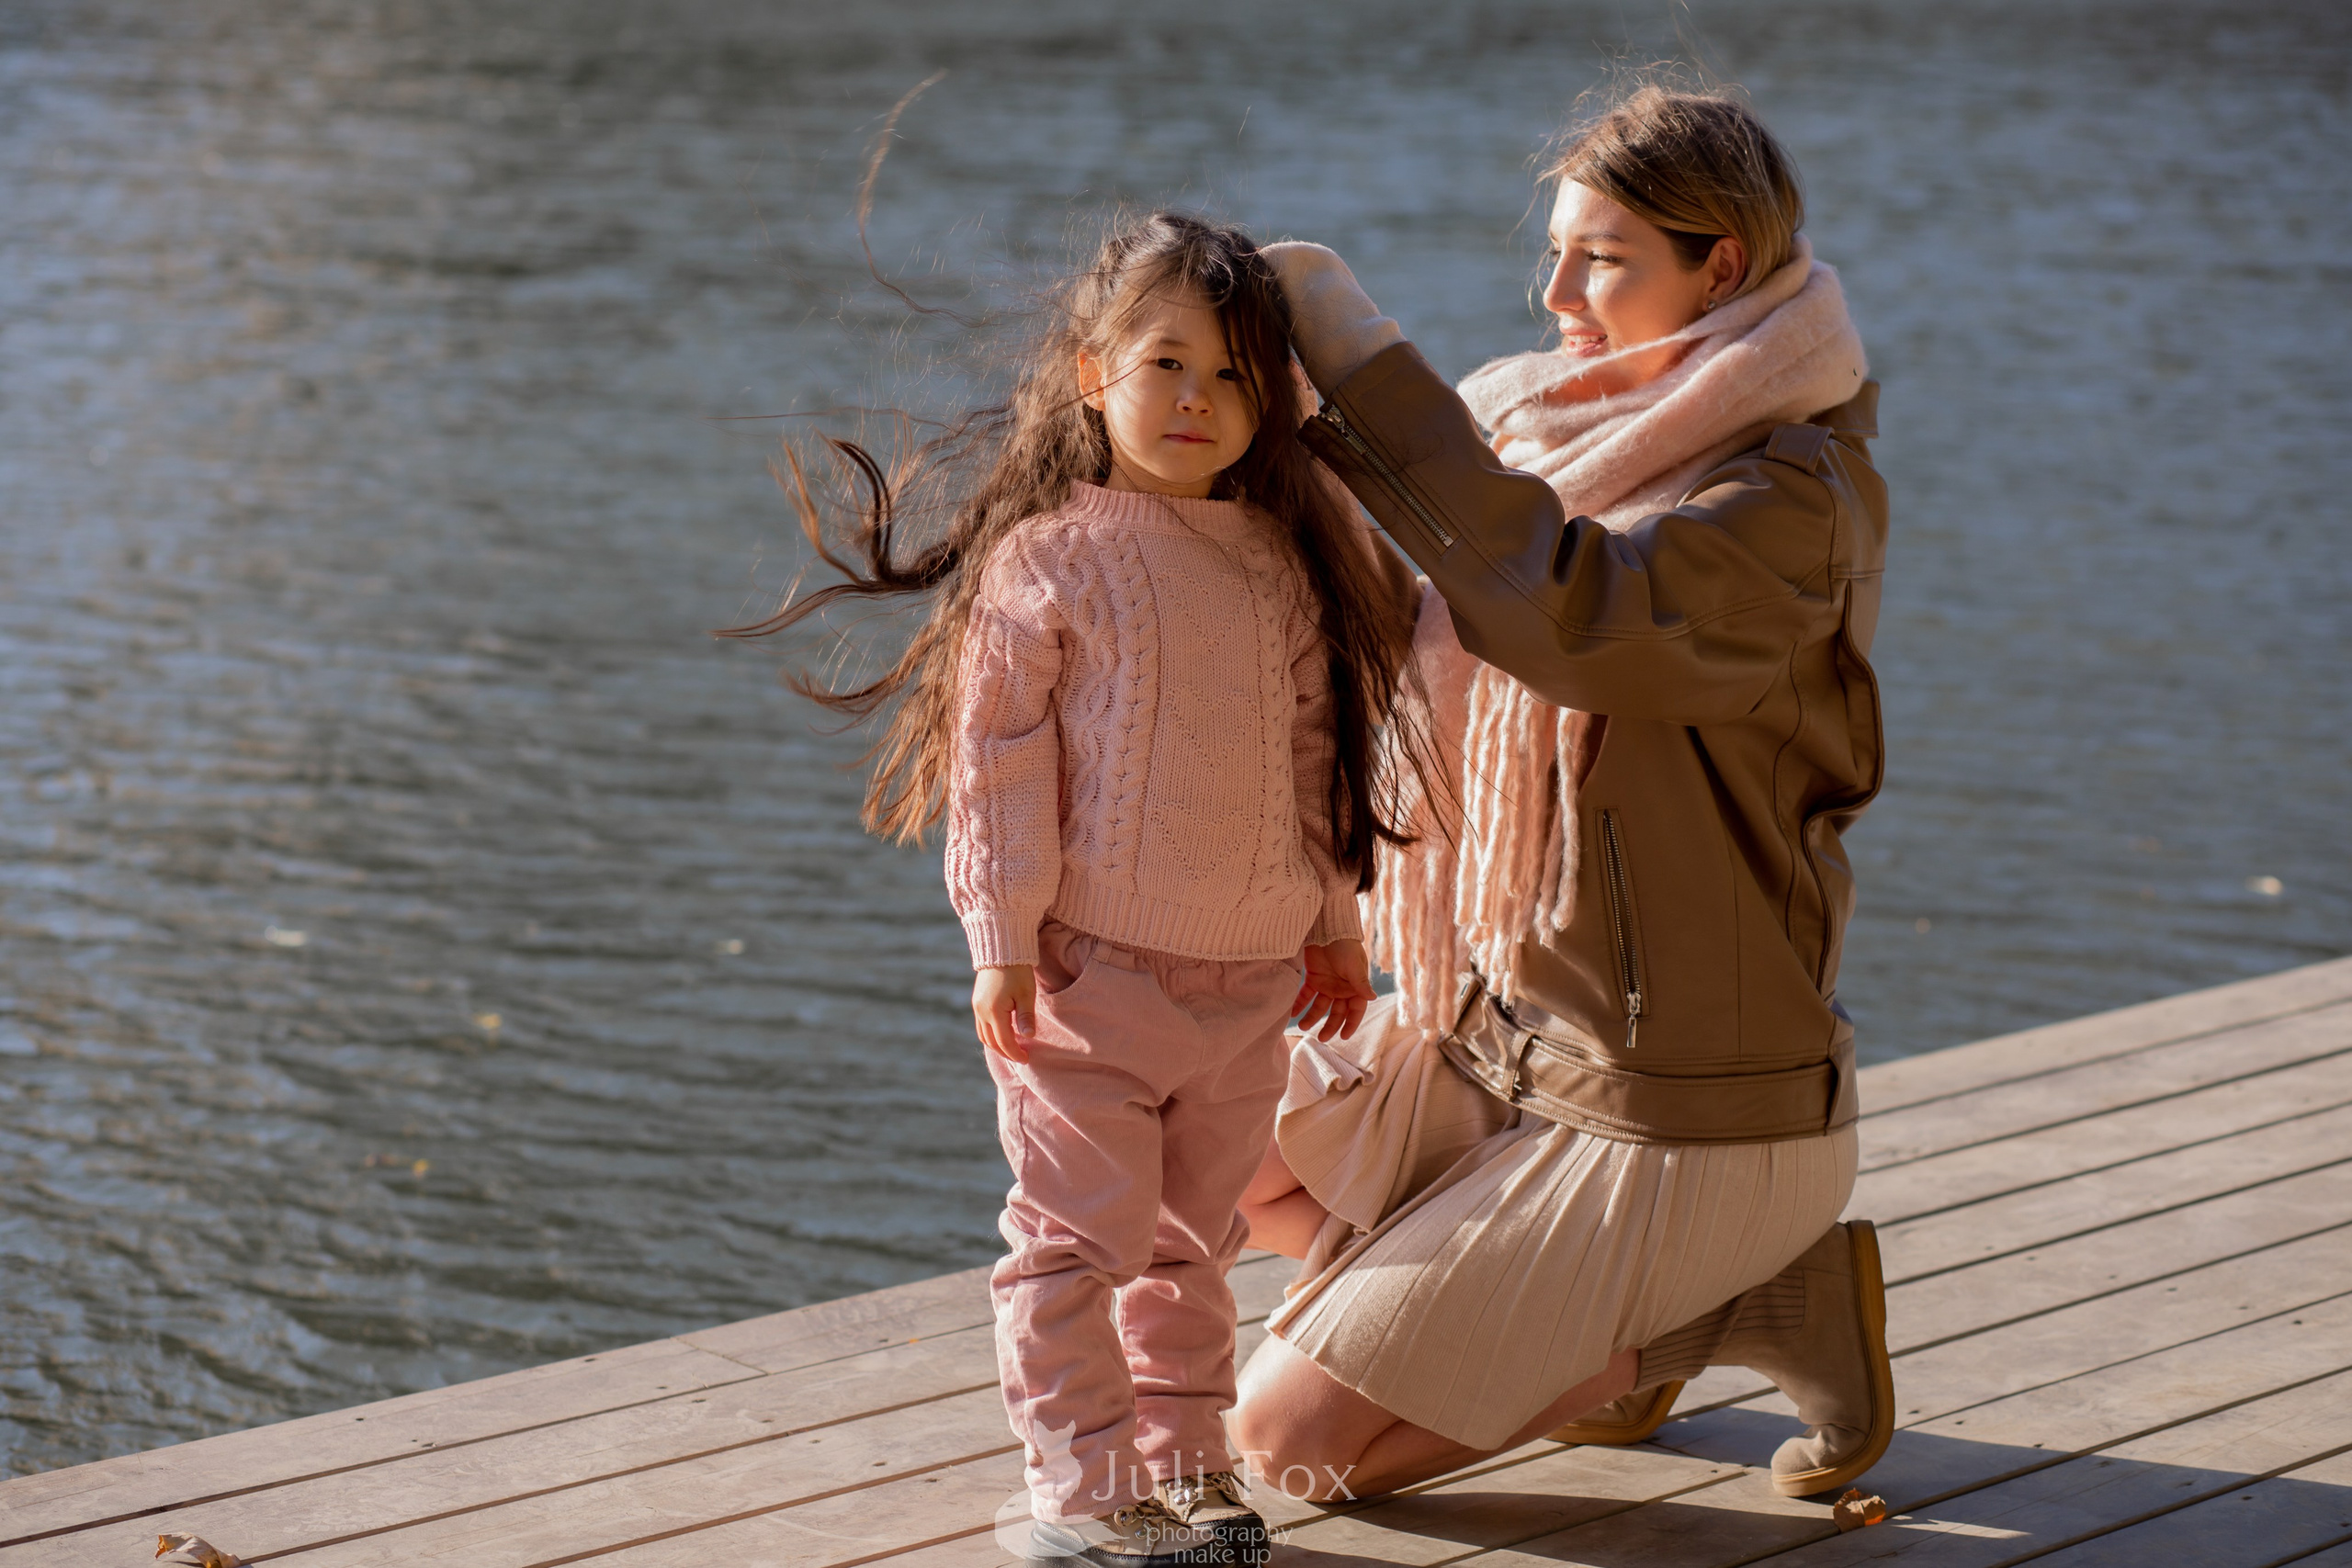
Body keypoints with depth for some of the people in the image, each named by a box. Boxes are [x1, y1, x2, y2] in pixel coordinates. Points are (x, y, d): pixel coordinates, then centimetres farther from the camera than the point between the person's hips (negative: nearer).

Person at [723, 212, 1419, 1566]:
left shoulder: (1285, 564, 7)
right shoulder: (1044, 558, -8)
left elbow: (1315, 755, 14)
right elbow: (1001, 760, -8)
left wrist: (1333, 927, 17)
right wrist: (1005, 943, -12)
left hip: (1251, 971, 5)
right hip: (1091, 965, -5)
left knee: (1194, 1237, 15)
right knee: (1083, 1234, -2)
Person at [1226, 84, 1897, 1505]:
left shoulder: (1796, 499, -22)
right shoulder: (1556, 432, 4)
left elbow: (1562, 610, -39)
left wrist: (1358, 348, -35)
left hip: (1684, 1121, -9)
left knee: (1295, 1432, -6)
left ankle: (1757, 1303, 3)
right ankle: (1605, 1320, 15)